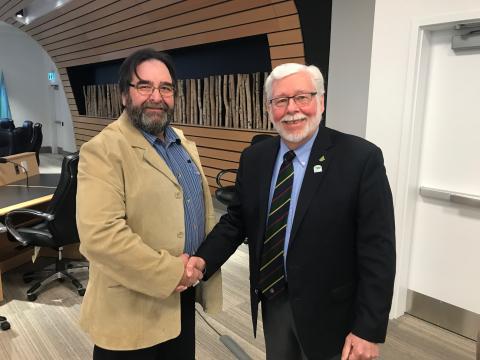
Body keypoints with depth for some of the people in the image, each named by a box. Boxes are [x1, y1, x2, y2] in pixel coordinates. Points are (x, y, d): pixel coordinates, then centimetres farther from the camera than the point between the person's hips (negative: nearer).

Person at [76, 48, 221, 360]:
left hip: (184, 295, 7)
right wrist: (170, 272, -20)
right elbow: (100, 235, -26)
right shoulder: (104, 150, -16)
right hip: (132, 309, -6)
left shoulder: (185, 144, 8)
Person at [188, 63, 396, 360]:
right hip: (272, 301, 5)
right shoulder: (254, 157, -1)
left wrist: (369, 329, -16)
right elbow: (236, 220, 4)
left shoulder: (361, 158, -17)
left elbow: (378, 250, -16)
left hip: (327, 310, -4)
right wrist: (204, 260, -12)